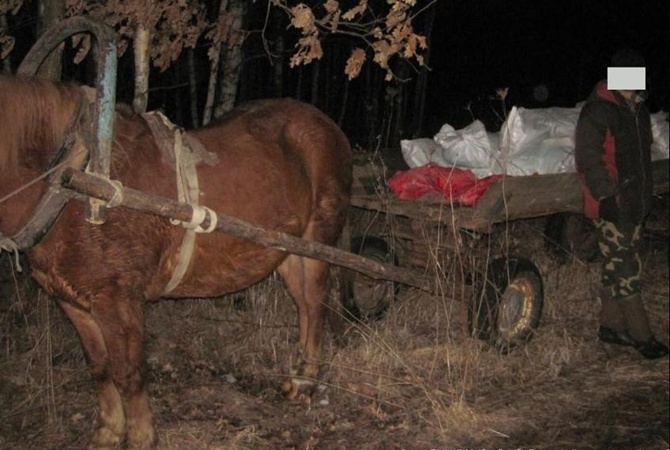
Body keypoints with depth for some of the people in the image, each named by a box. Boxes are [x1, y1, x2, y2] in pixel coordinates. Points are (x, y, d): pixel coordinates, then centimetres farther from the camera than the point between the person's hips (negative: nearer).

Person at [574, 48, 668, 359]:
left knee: (616, 266, 14)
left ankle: (611, 326, 22)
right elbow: (588, 158, -16)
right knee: (624, 269, -6)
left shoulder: (637, 108, 14)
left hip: (634, 202, 8)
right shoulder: (598, 111, -13)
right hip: (611, 204, -8)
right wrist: (604, 195, -20)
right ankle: (641, 335, -2)